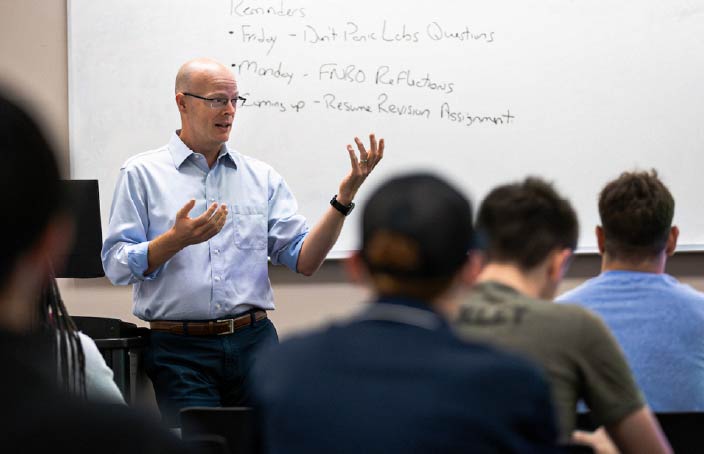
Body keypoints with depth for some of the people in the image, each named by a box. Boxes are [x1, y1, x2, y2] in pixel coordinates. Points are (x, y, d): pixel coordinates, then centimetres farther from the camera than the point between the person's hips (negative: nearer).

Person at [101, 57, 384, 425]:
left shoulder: (262, 177, 13)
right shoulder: (142, 173, 5)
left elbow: (303, 260, 6)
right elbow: (116, 266, -3)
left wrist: (344, 197, -5)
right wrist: (176, 239, -20)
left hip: (254, 340, 3)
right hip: (179, 349, -3)